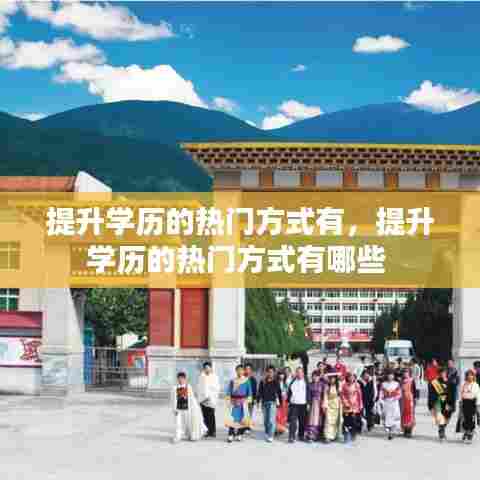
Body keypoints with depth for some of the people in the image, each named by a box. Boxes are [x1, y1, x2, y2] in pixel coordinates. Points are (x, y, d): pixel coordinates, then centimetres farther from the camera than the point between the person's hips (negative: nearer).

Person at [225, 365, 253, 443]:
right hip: (234, 402, 0)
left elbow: (249, 392, 5)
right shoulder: (232, 381, 7)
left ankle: (239, 435, 9)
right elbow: (228, 392, 6)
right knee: (232, 418, -7)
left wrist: (248, 400, -4)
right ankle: (231, 435, -7)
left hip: (243, 402, 0)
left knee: (243, 418, -1)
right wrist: (228, 400, -3)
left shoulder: (246, 381, 6)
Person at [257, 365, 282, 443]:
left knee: (271, 420, -11)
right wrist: (258, 401, 1)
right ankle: (267, 433, 26)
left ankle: (270, 436, -10)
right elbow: (259, 392, 8)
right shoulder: (263, 382, 6)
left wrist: (280, 402, 2)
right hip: (264, 402, 3)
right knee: (266, 420, 11)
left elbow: (279, 393, 4)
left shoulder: (276, 382, 1)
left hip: (272, 402, -3)